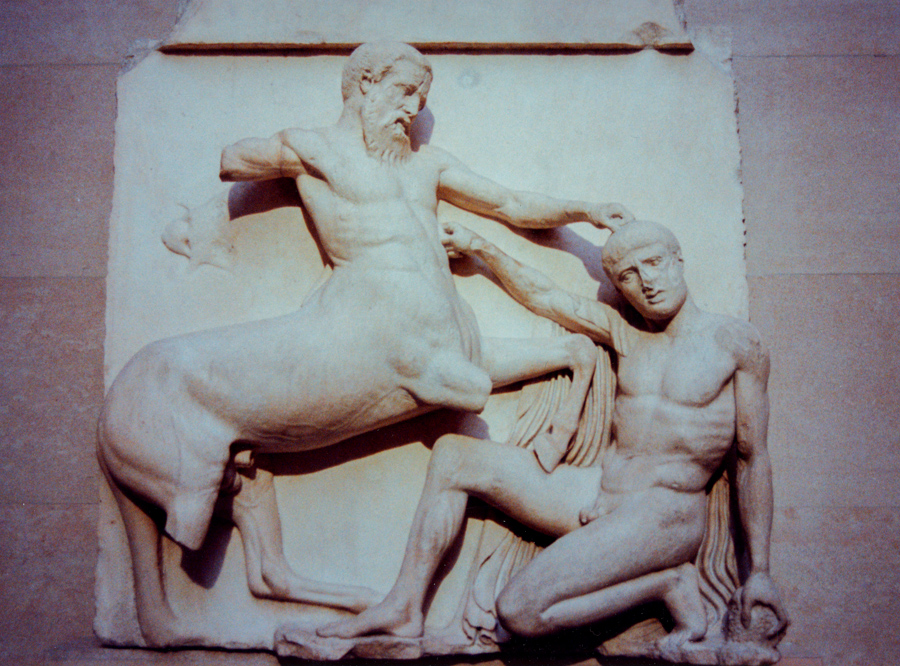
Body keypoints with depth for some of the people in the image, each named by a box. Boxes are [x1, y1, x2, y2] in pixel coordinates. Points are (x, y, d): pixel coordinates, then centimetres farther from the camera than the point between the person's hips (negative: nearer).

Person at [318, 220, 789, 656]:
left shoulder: (736, 341, -4)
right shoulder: (627, 334, 10)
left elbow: (754, 460, -3)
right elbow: (542, 295, 19)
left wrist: (759, 572, -4)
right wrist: (479, 247, 20)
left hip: (662, 515, -7)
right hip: (595, 494, 7)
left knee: (519, 612, -24)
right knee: (452, 456, 5)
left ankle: (669, 584, -6)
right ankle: (405, 607, 3)